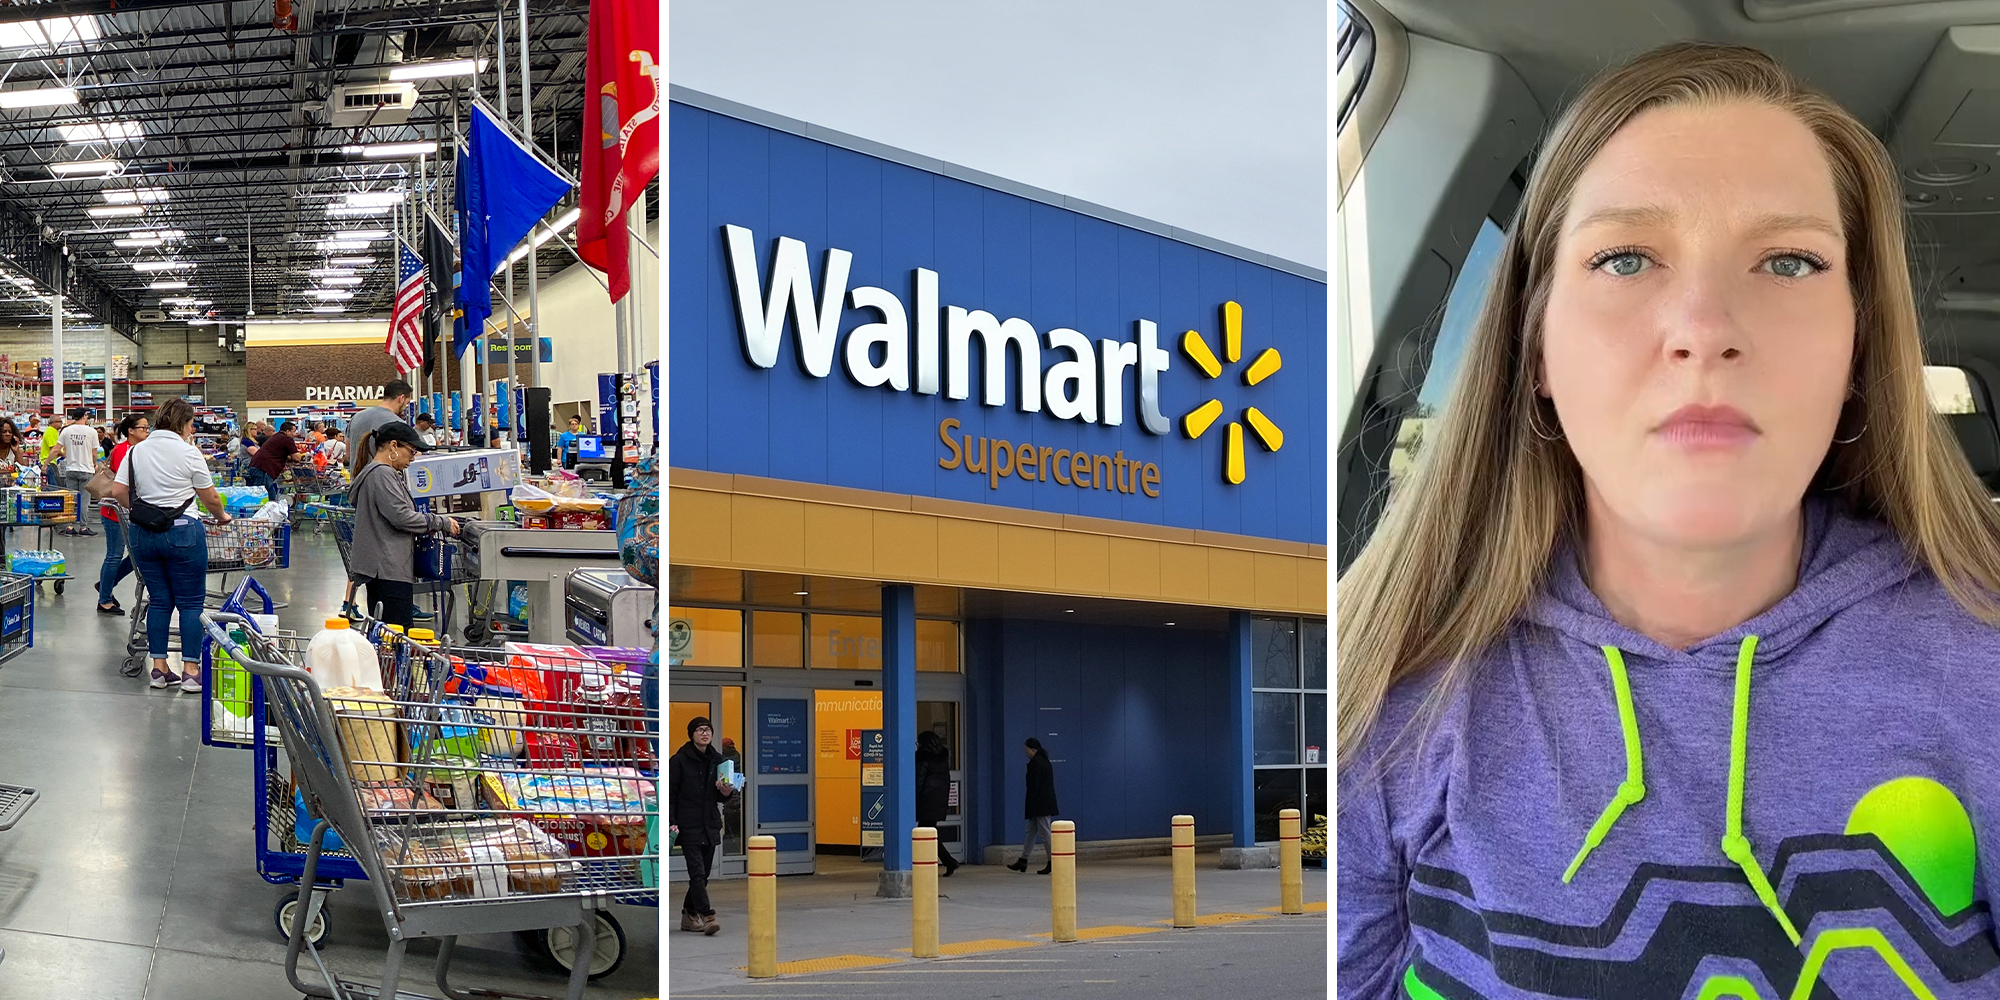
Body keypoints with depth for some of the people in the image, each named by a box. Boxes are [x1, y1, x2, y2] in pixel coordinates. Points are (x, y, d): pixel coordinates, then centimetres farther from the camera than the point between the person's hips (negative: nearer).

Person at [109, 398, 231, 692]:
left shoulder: (136, 451, 7)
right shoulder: (188, 453, -7)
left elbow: (118, 492, 3)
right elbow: (210, 498, -2)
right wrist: (222, 516, 17)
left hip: (143, 533, 5)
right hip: (182, 532, -5)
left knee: (159, 600, 12)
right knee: (191, 602, 2)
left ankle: (159, 668, 13)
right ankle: (191, 671, 0)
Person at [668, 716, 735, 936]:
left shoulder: (717, 760, 11)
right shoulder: (679, 760, -5)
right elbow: (670, 794, -6)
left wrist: (726, 792, -7)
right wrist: (671, 822, -16)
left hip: (710, 825, 6)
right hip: (688, 825, -6)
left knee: (703, 873, 9)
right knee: (697, 872, -14)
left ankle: (689, 915, 20)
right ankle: (707, 917, -18)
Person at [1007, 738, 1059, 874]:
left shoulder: (1035, 763, -15)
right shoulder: (1045, 761, 15)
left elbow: (1033, 786, -19)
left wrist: (1029, 806, -15)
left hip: (1040, 805, -10)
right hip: (1047, 803, 10)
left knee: (1045, 833, -6)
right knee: (1030, 831, 14)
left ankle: (1052, 862, -4)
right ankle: (1023, 860, 18)